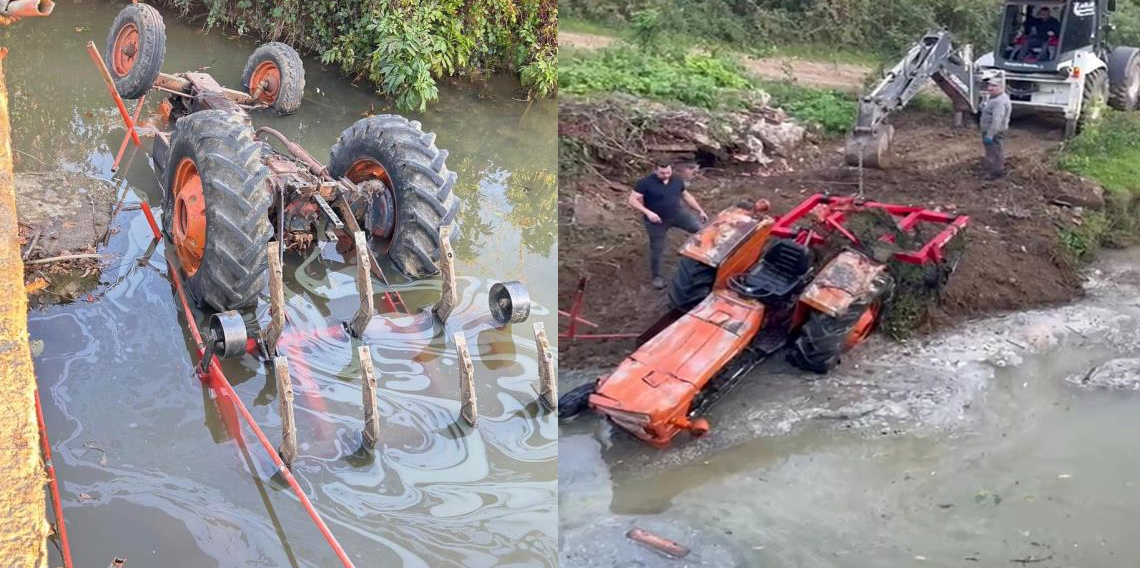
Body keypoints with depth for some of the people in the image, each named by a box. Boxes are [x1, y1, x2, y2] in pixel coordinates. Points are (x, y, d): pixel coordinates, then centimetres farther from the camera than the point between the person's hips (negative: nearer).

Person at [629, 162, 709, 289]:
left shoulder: (677, 180, 0)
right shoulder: (645, 183, -17)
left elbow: (686, 195, 15)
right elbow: (633, 200, -18)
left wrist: (700, 211, 15)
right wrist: (648, 212, -30)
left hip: (678, 214, 4)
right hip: (657, 220, -4)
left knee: (700, 229, -8)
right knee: (657, 249, 4)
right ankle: (657, 276, 23)